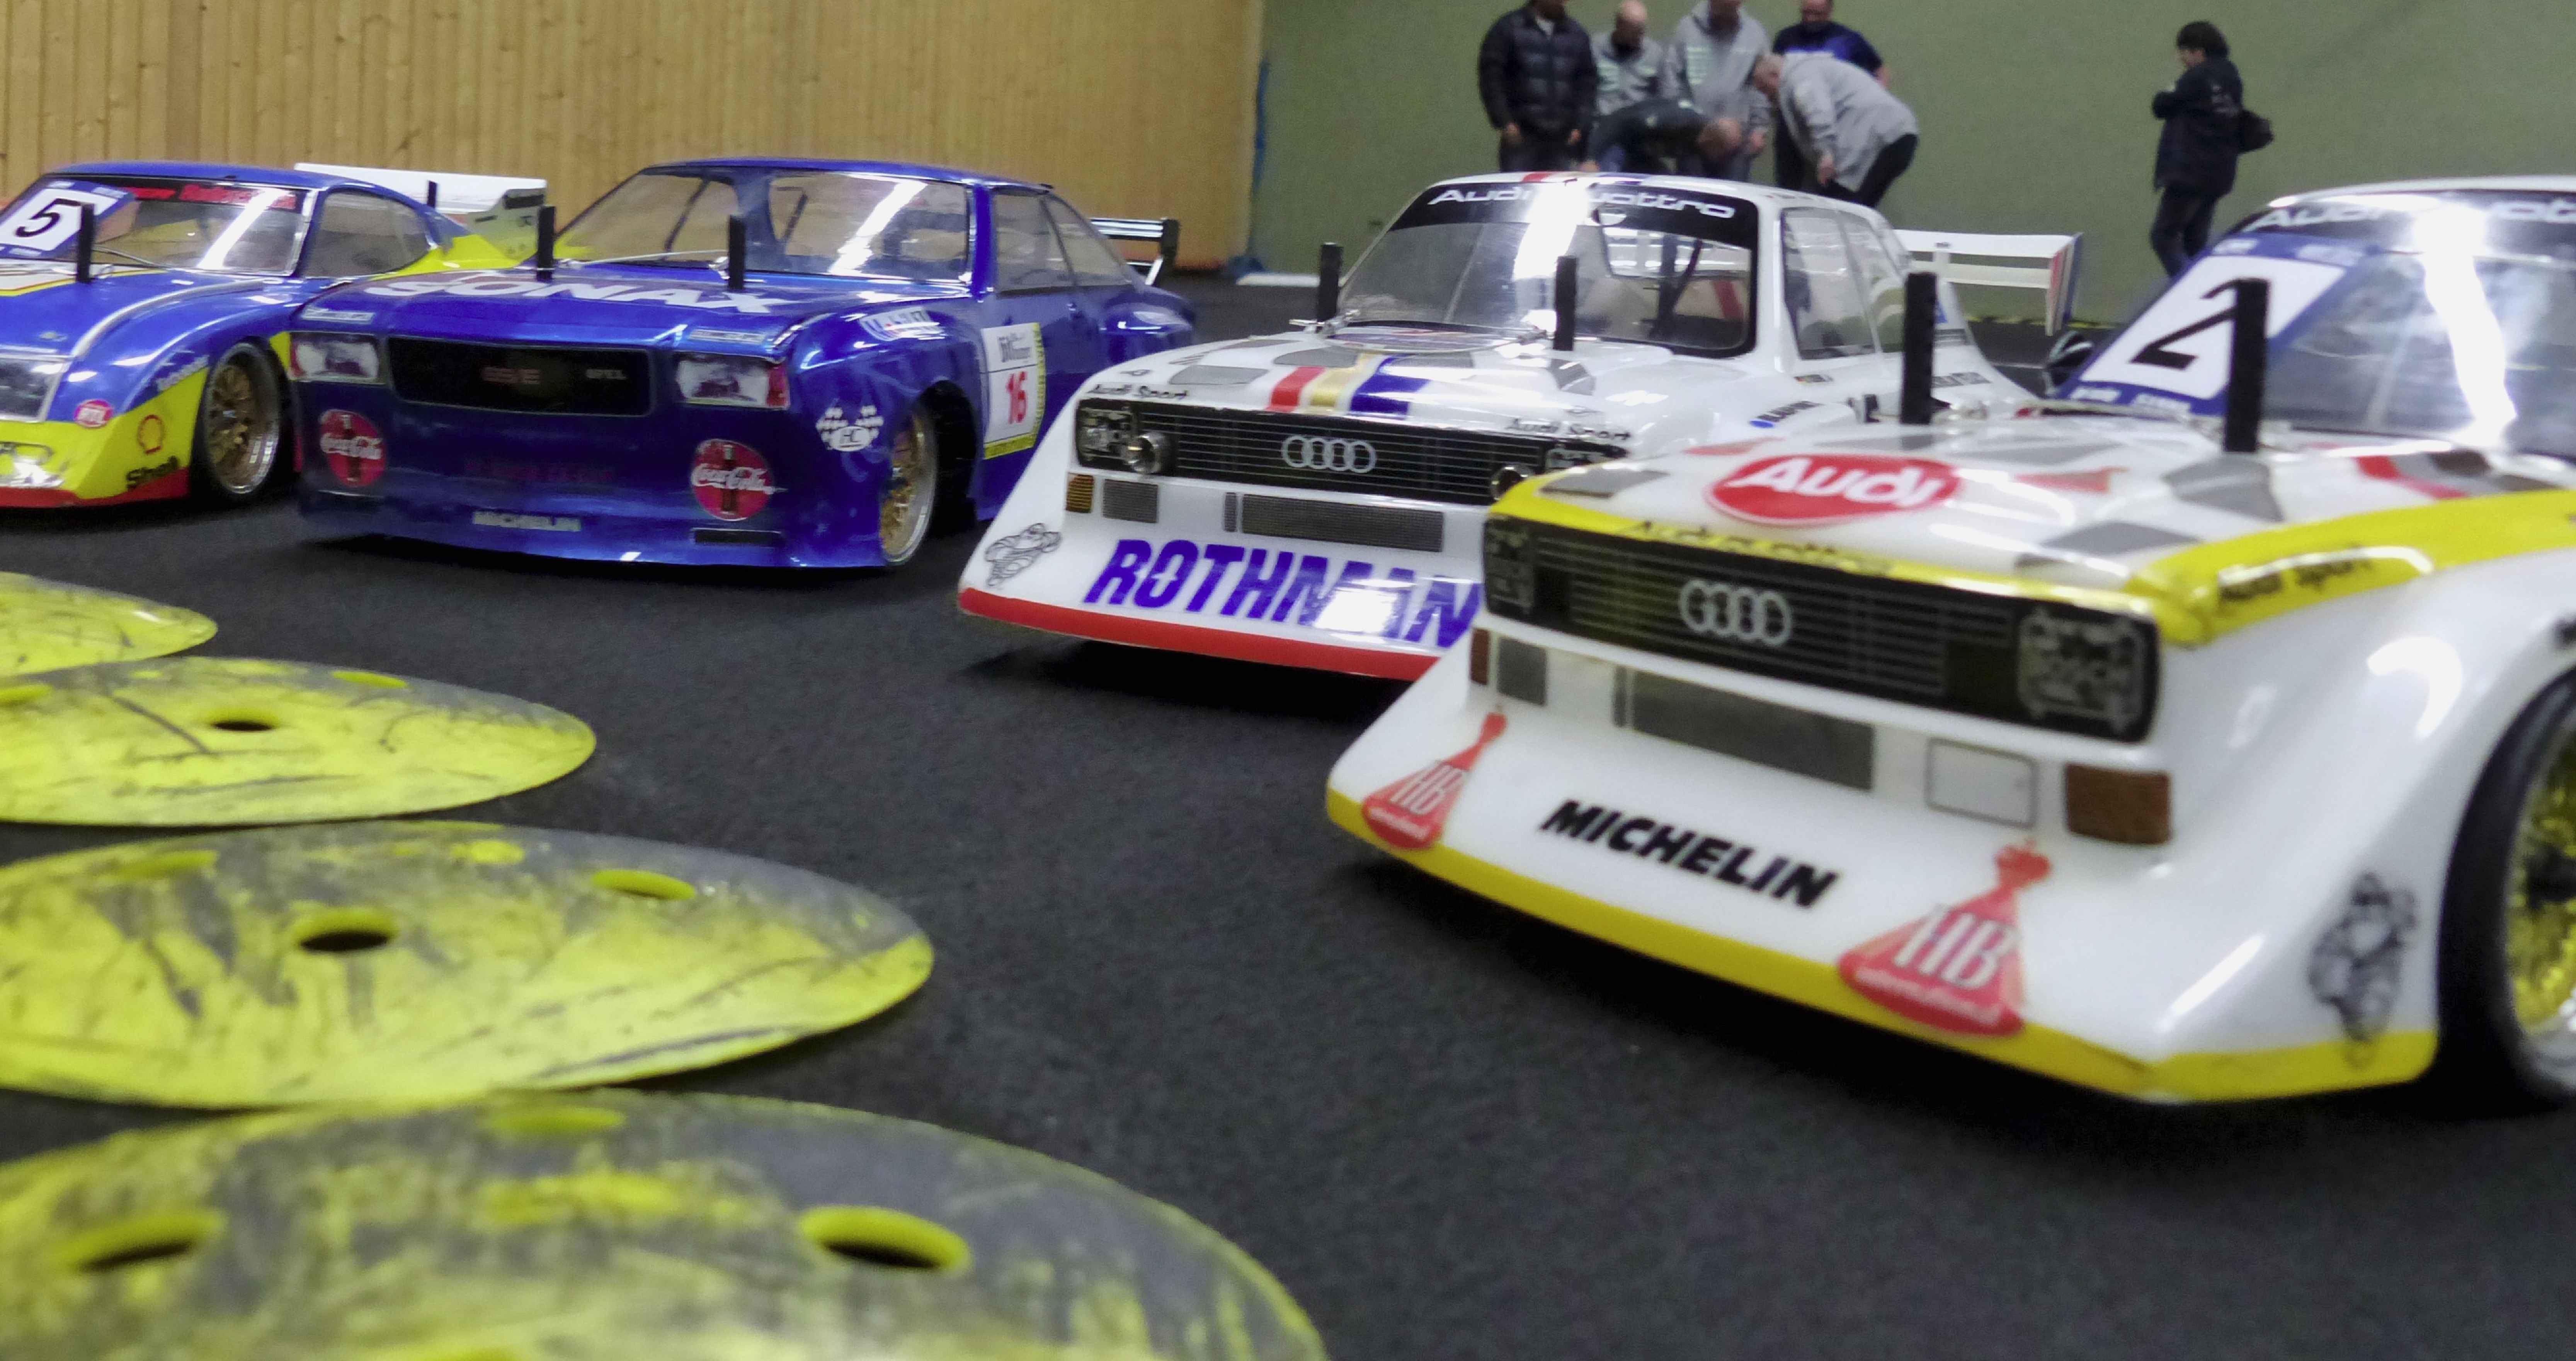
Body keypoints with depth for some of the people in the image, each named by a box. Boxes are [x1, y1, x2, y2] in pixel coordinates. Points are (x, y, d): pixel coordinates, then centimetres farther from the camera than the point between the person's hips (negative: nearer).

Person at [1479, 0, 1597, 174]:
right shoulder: (1508, 29, 3)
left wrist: (1581, 126, 0)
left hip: (1561, 139, 3)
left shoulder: (1577, 35, 13)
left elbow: (1587, 83, 12)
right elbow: (1491, 76, -3)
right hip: (1521, 135, -3)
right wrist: (1505, 122, -11)